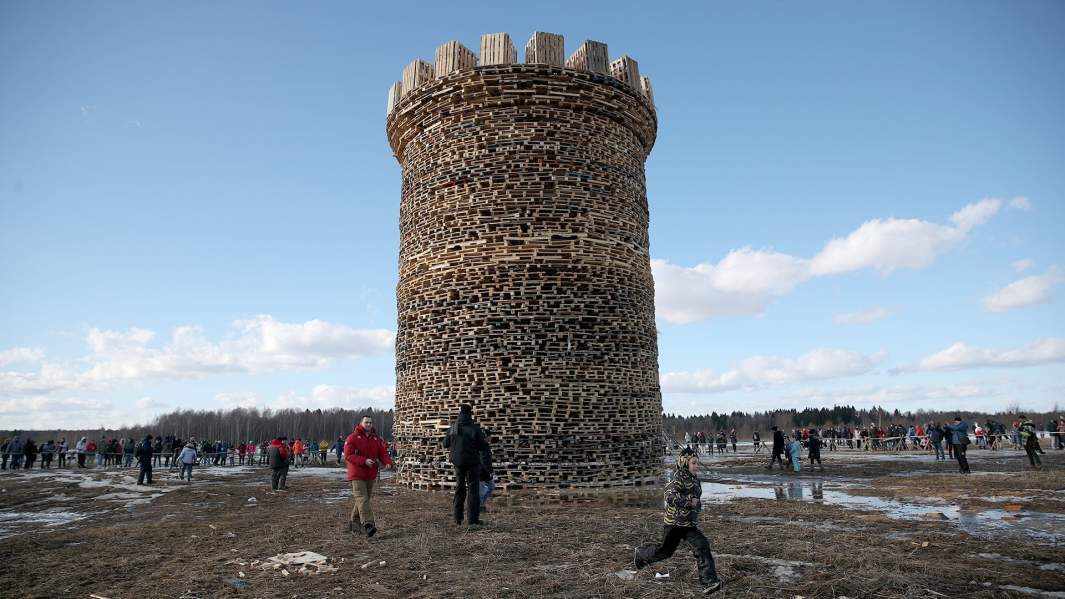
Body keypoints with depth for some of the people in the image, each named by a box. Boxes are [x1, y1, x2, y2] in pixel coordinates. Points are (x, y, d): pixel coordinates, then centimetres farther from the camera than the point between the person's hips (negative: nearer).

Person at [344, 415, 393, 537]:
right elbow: (348, 455, -15)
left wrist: (388, 462, -17)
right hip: (357, 475, -6)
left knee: (366, 499, 12)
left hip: (370, 475, 6)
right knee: (362, 499, -14)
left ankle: (352, 523, 27)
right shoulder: (353, 438, -6)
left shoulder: (377, 439, 9)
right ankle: (368, 524, -21)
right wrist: (364, 461, -25)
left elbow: (383, 453, 5)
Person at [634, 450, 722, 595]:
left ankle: (709, 581, -13)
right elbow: (670, 497, -32)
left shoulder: (694, 480, 9)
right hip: (674, 523, -6)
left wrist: (697, 504, 12)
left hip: (690, 524, 7)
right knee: (665, 550, 8)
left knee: (702, 546, -14)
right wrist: (689, 501, -30)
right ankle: (640, 554, 35)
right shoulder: (678, 479, -17)